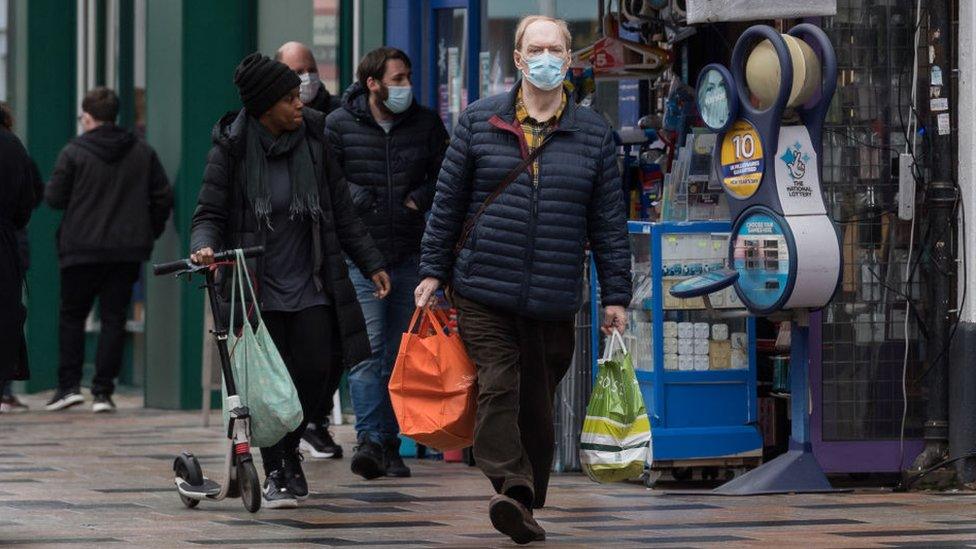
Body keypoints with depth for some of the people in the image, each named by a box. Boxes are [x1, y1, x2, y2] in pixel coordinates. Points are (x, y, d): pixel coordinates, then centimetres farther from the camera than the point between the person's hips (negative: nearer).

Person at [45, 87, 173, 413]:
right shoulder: (142, 152, 5)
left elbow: (54, 198, -4)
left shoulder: (73, 153, -7)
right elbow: (163, 197, 5)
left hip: (81, 250, -3)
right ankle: (103, 392, 0)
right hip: (128, 251, 3)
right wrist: (151, 231, 17)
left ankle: (69, 384, 3)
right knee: (114, 318, 5)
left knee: (72, 316, 11)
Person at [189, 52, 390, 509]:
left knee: (315, 370, -5)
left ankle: (290, 449, 22)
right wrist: (204, 246, -26)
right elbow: (209, 213, -4)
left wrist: (371, 263, 9)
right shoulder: (232, 148, -6)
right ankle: (274, 472, 13)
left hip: (310, 282, 3)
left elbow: (342, 210, 10)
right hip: (257, 286, -2)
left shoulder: (313, 137, 2)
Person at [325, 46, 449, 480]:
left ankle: (389, 444, 13)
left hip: (409, 256, 3)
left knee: (399, 354, 6)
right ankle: (369, 440, -18)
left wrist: (421, 197, -1)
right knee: (368, 350, -14)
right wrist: (351, 194, -9)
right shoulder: (340, 124, 1)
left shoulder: (426, 123, 8)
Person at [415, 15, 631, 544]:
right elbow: (448, 201, 8)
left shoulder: (593, 133, 9)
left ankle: (527, 505, 16)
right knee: (498, 387, -16)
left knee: (537, 404, 6)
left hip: (553, 301, 1)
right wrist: (433, 271, 5)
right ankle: (511, 488, -24)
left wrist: (615, 294, 6)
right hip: (483, 291, -1)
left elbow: (608, 221, 9)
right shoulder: (480, 120, 6)